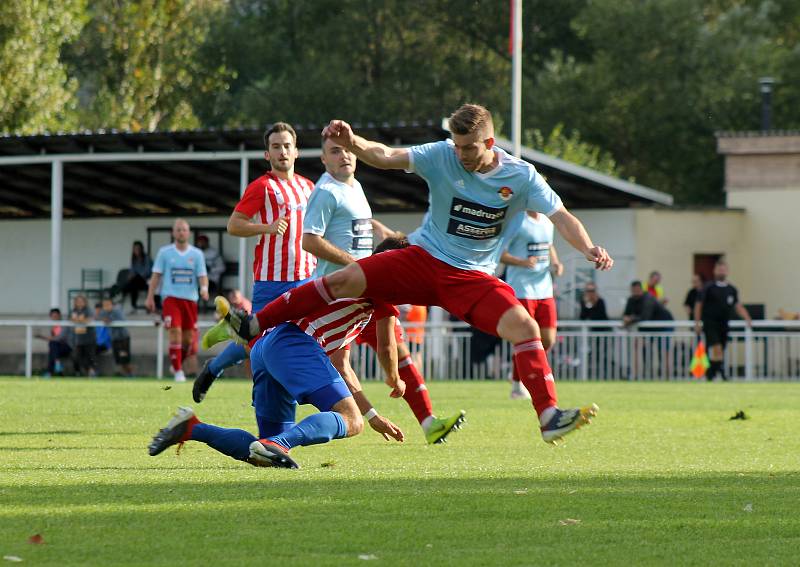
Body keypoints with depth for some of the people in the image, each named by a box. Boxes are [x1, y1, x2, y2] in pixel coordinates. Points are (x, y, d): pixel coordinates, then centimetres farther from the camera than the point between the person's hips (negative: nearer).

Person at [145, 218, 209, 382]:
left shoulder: (197, 254, 8)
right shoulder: (164, 252, 5)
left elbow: (202, 275, 3)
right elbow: (156, 275, 5)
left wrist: (204, 288, -19)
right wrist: (150, 297, -1)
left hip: (190, 299, 3)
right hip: (170, 297, -3)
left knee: (189, 337, 6)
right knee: (175, 332, -17)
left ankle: (176, 364, 31)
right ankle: (178, 371, -13)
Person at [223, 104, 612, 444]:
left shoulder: (521, 176, -9)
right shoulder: (442, 156, -10)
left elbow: (561, 216, -9)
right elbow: (386, 157, -17)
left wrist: (588, 249, -27)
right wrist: (351, 143, -37)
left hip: (474, 277, 0)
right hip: (423, 259, 0)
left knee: (524, 327, -23)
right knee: (344, 280, -15)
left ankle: (550, 418, -18)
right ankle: (254, 326, -5)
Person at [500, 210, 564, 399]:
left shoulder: (547, 222, 12)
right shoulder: (516, 221, -10)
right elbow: (499, 253, -11)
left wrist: (555, 263, 8)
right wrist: (522, 262, -25)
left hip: (545, 291, 7)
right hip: (522, 290, -7)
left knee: (548, 340, 3)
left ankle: (519, 375, 24)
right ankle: (517, 385, 10)